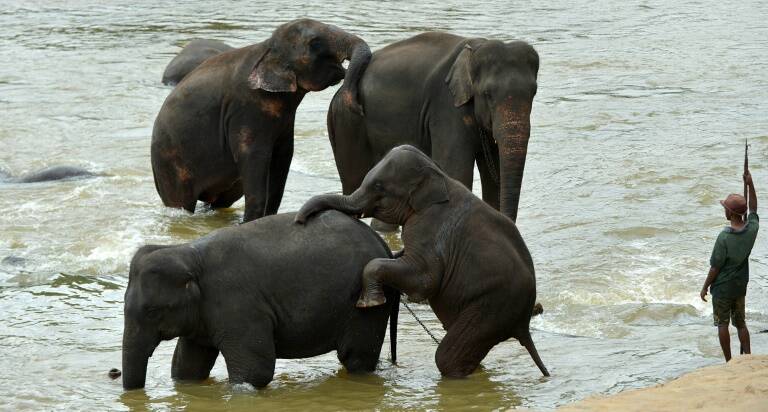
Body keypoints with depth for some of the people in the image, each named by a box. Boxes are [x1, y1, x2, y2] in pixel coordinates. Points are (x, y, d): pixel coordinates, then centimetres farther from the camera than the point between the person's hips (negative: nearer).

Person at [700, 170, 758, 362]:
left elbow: (715, 267, -17)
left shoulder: (724, 237, -24)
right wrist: (750, 185, 14)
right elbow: (753, 209, 14)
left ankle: (729, 362, 10)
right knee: (740, 323, 17)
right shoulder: (752, 229, -9)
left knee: (722, 324, 7)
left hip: (722, 288, -5)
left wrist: (705, 287, -5)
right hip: (740, 287, 5)